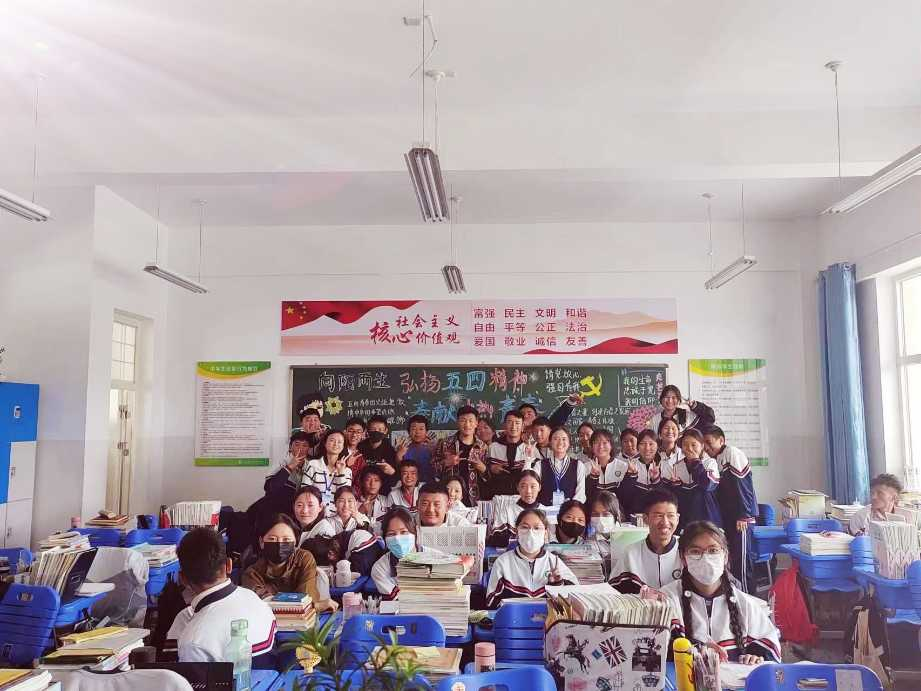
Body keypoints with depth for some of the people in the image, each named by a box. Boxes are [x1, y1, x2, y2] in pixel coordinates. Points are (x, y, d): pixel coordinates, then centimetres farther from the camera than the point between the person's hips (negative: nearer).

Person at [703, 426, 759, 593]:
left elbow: (743, 486, -17)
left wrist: (743, 516, -18)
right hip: (729, 517, 9)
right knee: (733, 558, 12)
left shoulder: (733, 453, -10)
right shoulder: (718, 460, 16)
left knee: (742, 558, -7)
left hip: (741, 518, -9)